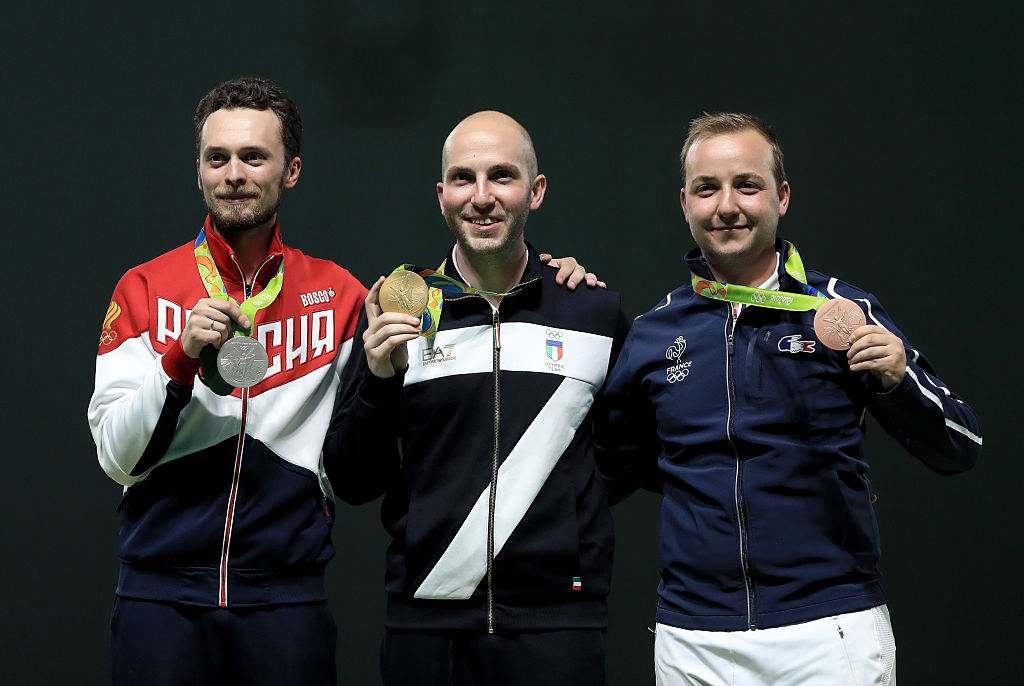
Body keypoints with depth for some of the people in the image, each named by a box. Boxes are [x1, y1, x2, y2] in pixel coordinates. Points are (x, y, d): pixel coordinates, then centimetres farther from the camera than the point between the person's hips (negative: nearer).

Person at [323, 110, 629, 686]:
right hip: (425, 625, 1)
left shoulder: (597, 312, 5)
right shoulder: (399, 310, 5)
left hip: (556, 622, 0)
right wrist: (379, 380, -11)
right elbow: (353, 483, 3)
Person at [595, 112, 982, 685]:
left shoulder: (842, 311, 0)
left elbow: (960, 451, -2)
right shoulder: (655, 333, 8)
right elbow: (612, 471, 21)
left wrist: (898, 379, -19)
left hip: (832, 634, -2)